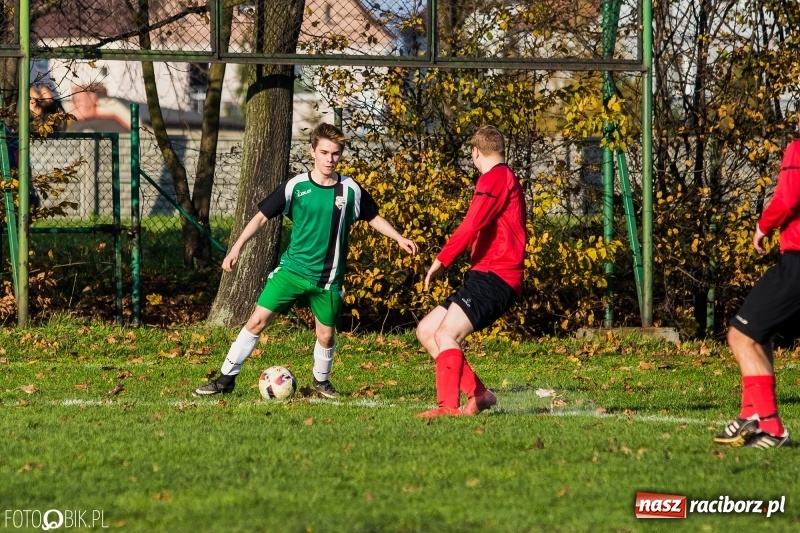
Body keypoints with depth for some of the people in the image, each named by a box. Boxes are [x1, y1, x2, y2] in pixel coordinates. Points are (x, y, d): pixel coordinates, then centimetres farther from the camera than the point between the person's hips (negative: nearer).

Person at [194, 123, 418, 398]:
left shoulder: (350, 190, -2)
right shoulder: (295, 186, -6)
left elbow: (374, 218, 13)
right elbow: (262, 216, -1)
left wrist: (399, 238, 2)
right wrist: (237, 247, -7)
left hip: (328, 279, 1)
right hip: (292, 269, -1)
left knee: (326, 335, 7)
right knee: (257, 321, -9)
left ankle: (321, 380, 36)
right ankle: (226, 378, -1)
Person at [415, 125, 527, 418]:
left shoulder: (495, 177, -7)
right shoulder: (508, 179, 25)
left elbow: (471, 225, -19)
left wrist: (441, 260, -17)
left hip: (494, 277, -10)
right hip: (484, 276, 10)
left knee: (446, 334, -24)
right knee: (426, 330, 8)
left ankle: (449, 405, -33)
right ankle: (478, 393, 5)